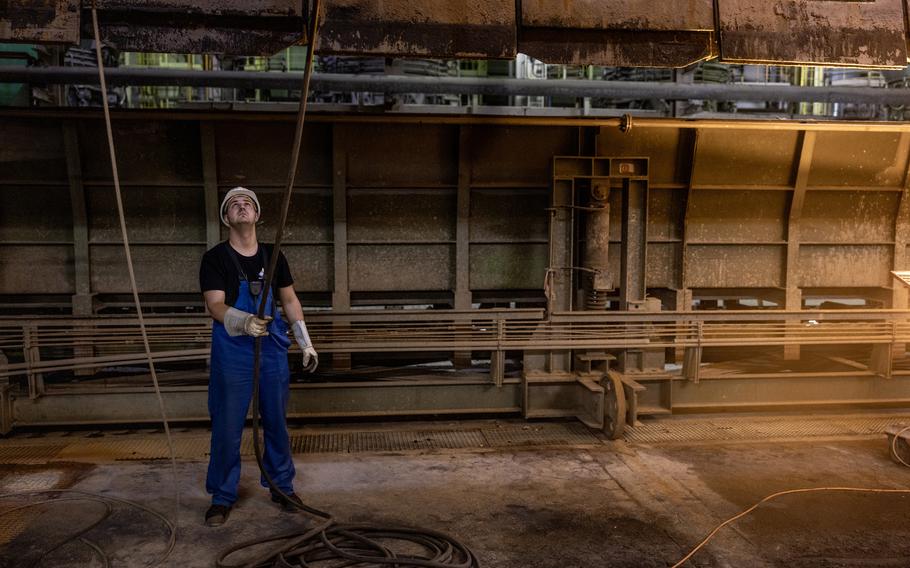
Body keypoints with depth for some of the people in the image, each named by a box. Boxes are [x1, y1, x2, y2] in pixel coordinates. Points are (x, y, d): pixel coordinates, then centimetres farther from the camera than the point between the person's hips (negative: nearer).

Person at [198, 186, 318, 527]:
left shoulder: (272, 256, 7)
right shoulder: (215, 258, -5)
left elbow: (290, 300, 15)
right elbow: (215, 305, -15)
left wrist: (306, 343, 12)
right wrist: (244, 322, -35)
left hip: (272, 350, 3)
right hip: (232, 354, -3)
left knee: (276, 422, 12)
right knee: (227, 427, 2)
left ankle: (282, 487, 27)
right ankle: (222, 497, 17)